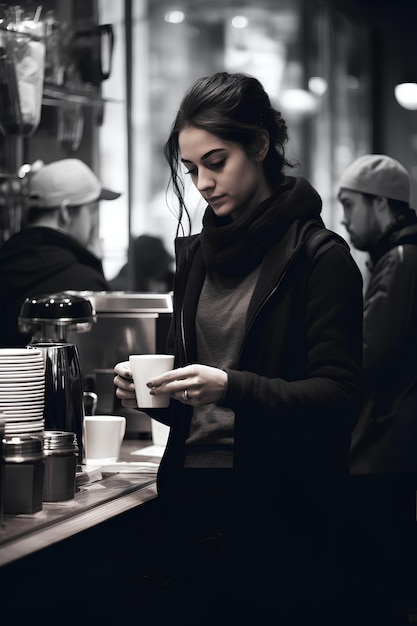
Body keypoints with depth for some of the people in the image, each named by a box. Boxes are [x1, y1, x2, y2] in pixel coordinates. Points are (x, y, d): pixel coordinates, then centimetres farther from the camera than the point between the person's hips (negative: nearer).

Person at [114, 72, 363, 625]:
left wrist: (231, 387, -25)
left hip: (280, 513, -5)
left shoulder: (320, 257, -6)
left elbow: (339, 395, -12)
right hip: (194, 503, 6)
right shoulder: (195, 254, 13)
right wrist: (149, 387, -2)